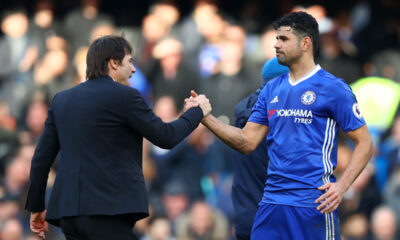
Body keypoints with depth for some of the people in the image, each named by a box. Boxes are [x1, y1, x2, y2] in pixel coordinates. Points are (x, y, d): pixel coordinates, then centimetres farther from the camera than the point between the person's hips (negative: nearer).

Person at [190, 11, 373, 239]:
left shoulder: (333, 88, -4)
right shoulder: (272, 90, 14)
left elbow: (365, 143, -4)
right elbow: (248, 142, 13)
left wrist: (342, 186, -18)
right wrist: (206, 118, 1)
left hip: (313, 203, -6)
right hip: (273, 201, 6)